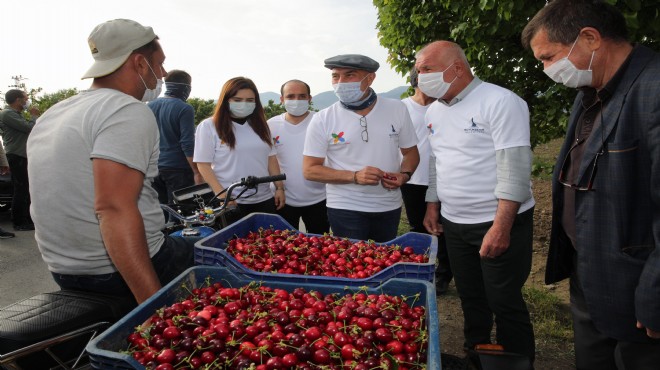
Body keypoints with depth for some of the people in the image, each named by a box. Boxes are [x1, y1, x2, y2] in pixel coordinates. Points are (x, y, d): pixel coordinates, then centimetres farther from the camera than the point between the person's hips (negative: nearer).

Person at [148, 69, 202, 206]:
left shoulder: (149, 106, 7)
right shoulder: (184, 109, -12)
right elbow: (187, 144, -17)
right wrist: (196, 172, -12)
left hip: (153, 168, 6)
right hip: (178, 168, -6)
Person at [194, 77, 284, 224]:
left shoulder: (260, 125, 12)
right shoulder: (209, 126, -4)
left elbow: (271, 158, 14)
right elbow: (203, 164, -7)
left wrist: (279, 187, 7)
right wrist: (221, 194, -15)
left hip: (264, 200, 5)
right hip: (231, 203, -4)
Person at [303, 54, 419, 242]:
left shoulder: (397, 109, -1)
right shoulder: (322, 120, -9)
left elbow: (410, 151, 10)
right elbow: (310, 170, -8)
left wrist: (404, 174, -12)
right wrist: (355, 177, -20)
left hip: (389, 207, 3)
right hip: (345, 209, -3)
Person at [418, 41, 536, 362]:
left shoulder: (500, 101, -14)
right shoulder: (434, 111, 9)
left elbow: (514, 168, -20)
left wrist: (501, 227, -23)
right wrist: (432, 205, 15)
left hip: (499, 225, -7)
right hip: (454, 224, 7)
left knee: (505, 303, 4)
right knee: (470, 298, 18)